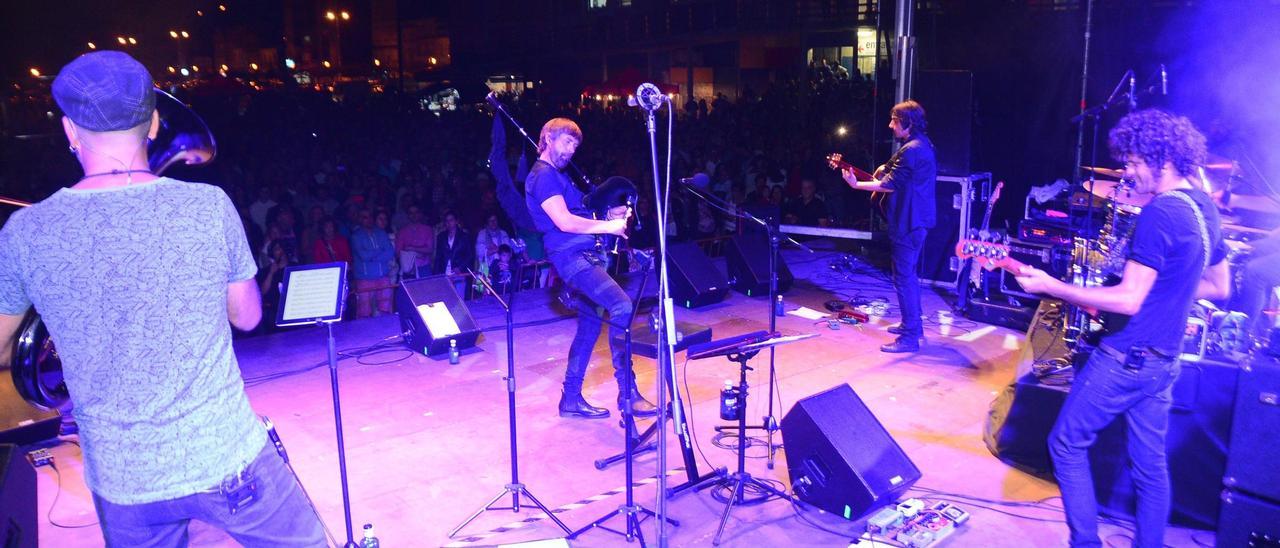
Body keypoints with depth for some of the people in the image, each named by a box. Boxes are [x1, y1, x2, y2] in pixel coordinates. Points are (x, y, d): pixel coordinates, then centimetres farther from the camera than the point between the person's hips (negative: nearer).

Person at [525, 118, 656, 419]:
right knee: (622, 307, -23)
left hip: (585, 255, 11)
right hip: (572, 256, -11)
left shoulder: (559, 175, 23)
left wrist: (608, 214, 10)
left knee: (590, 324, 10)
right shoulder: (543, 176, -9)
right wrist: (608, 226, -14)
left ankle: (571, 398, 17)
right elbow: (564, 222, -20)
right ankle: (627, 392, -19)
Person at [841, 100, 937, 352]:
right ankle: (913, 323, 31)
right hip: (916, 219, 11)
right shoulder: (923, 144, 13)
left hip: (908, 222, -11)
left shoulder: (911, 150, -20)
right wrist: (887, 169, 8)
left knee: (903, 277, -8)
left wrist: (856, 184, -12)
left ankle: (910, 337, -6)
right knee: (908, 272, 20)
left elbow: (890, 185, -20)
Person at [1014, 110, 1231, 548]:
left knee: (1067, 445, 4)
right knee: (1150, 463, 16)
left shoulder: (1157, 214, -20)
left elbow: (1128, 301, -22)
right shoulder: (1205, 208, 9)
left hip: (1127, 358, -9)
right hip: (1163, 360, 9)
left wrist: (1050, 286, -18)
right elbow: (1219, 287, 20)